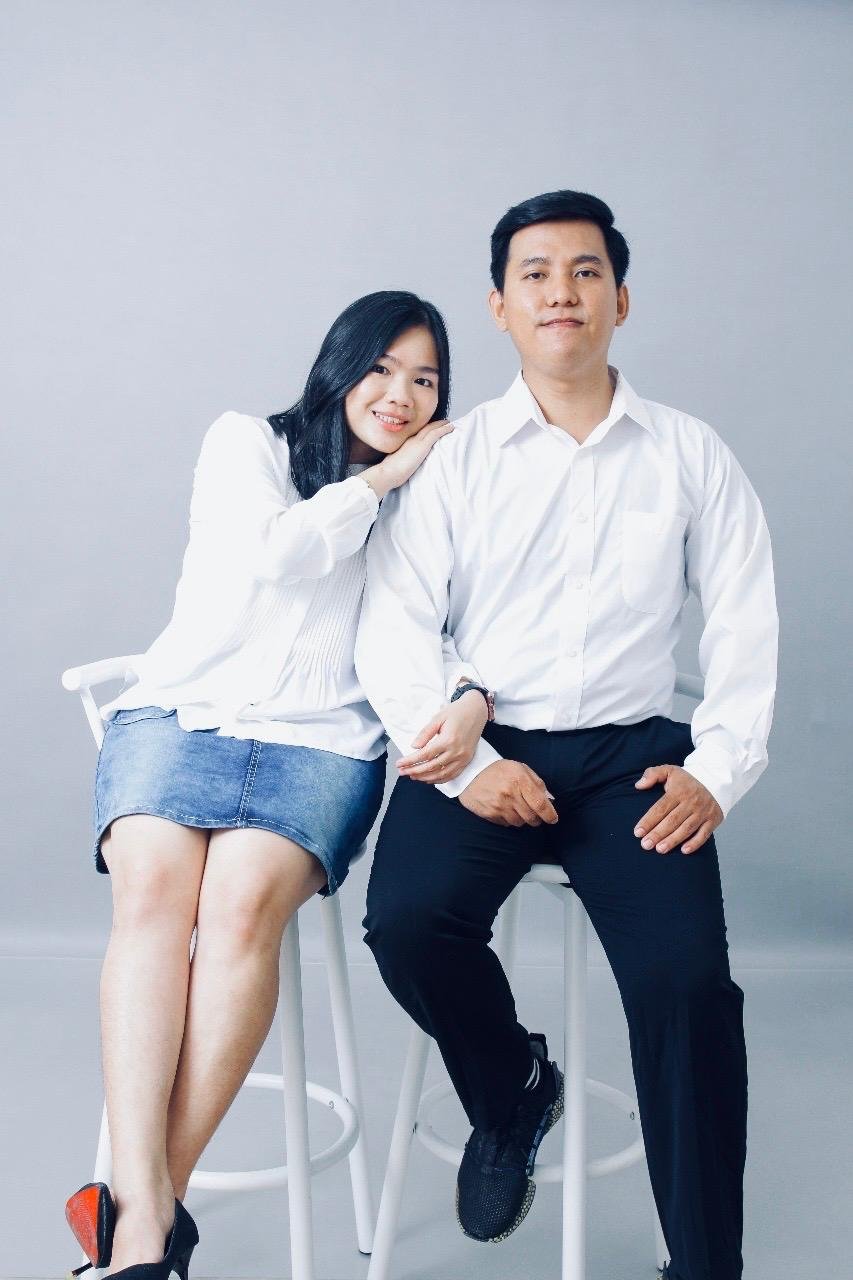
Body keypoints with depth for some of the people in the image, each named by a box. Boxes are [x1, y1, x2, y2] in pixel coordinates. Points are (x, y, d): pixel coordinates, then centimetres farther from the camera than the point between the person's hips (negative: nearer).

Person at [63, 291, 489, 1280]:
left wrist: (467, 697, -14)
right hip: (179, 714, 0)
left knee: (243, 901, -30)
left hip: (321, 743, 0)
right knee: (151, 891, -29)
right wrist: (382, 476, 3)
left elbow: (435, 635, 8)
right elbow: (275, 550, -6)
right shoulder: (246, 443, 14)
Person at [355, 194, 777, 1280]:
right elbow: (391, 630, -2)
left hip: (630, 750, 0)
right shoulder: (450, 456, 5)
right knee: (407, 921, -26)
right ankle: (511, 1096, 8)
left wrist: (717, 769, -6)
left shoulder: (691, 456, 10)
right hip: (483, 744, 0)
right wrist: (466, 763, -14)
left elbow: (746, 624, 7)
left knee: (686, 976, -23)